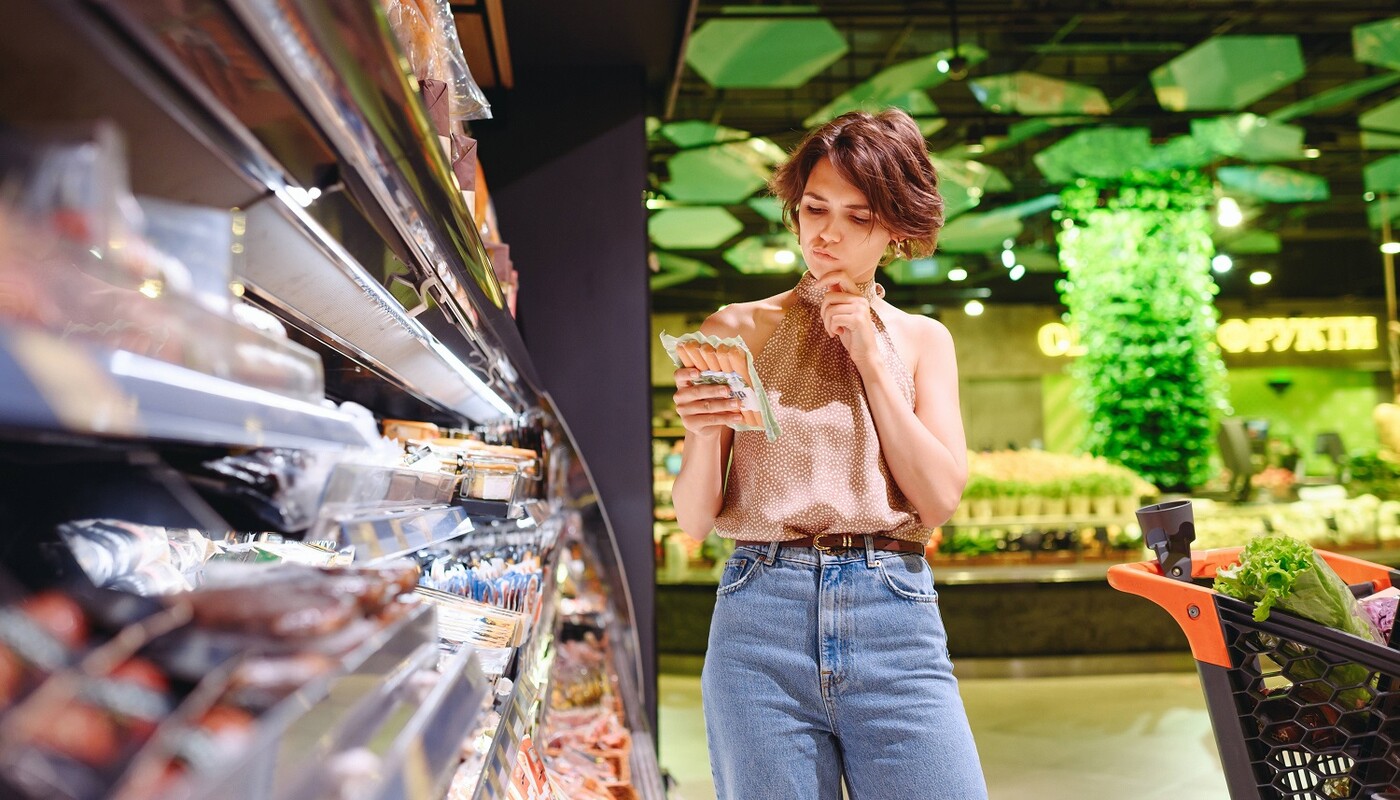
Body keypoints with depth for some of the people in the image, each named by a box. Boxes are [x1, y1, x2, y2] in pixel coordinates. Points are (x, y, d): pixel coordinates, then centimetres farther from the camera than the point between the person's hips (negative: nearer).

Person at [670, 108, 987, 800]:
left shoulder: (921, 339, 12)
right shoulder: (736, 330, 6)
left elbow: (939, 499, -1)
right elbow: (694, 519, 3)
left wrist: (871, 359, -2)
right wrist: (701, 432, -17)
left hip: (896, 618, 1)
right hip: (760, 614, -1)